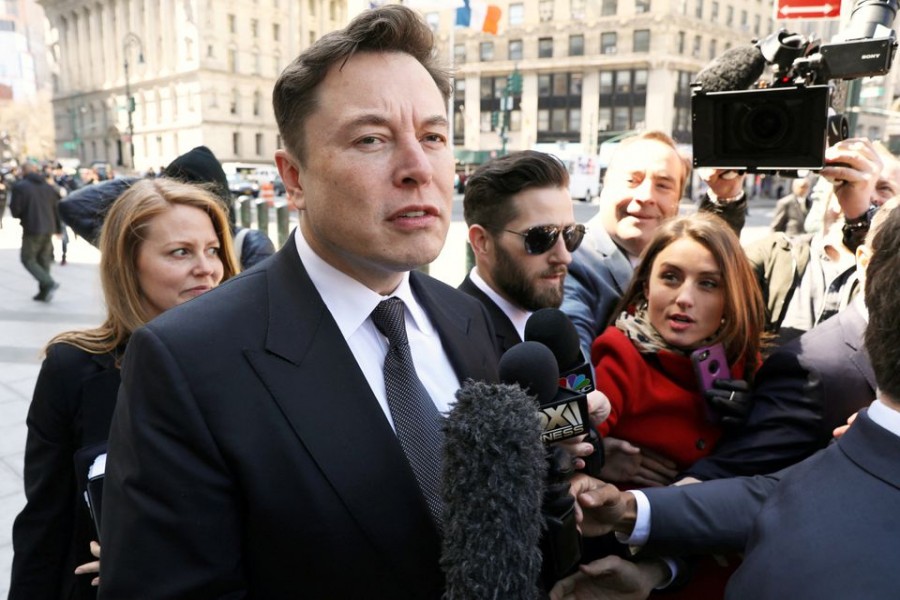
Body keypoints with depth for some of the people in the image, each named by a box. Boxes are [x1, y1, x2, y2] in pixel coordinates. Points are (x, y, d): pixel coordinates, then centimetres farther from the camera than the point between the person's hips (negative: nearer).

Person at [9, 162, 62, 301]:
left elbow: (14, 210, -9)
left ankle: (49, 283, -15)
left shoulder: (20, 186, -8)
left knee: (28, 259, 4)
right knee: (44, 260, 12)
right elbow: (57, 207, 11)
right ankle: (44, 292, 13)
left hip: (32, 229, -6)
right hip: (49, 229, 6)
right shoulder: (48, 186, 9)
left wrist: (22, 216, 14)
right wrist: (58, 227, 20)